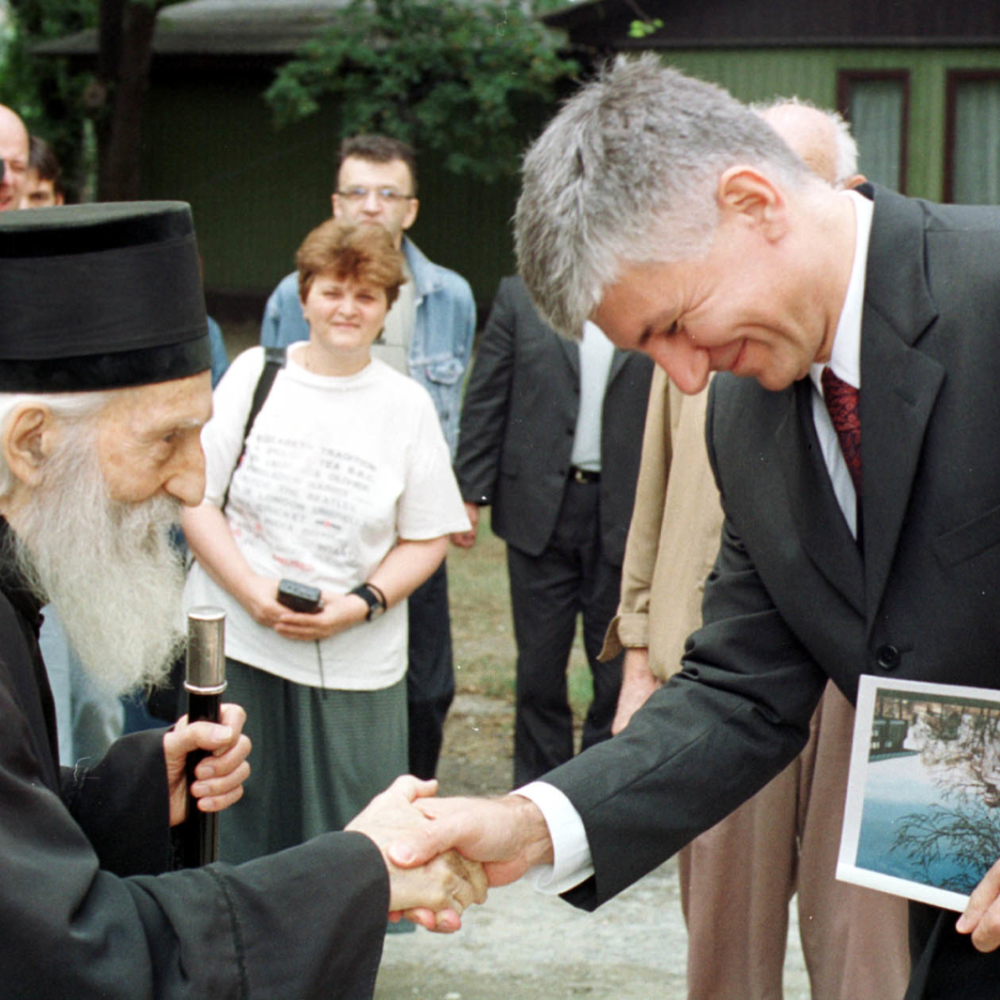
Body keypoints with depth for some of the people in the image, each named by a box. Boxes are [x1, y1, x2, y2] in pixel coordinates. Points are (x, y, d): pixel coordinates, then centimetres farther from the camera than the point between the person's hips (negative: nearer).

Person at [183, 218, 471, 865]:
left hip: (353, 663, 0)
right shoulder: (253, 374, 5)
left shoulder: (408, 405, 5)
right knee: (234, 830, 4)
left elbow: (427, 538, 4)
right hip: (237, 644, 0)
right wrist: (250, 588, -11)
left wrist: (361, 604, -12)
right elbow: (196, 497, 3)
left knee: (348, 850, -1)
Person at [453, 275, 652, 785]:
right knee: (539, 664, 9)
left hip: (623, 515, -1)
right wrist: (469, 493, 0)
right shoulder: (521, 295, 6)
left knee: (618, 668, 5)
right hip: (540, 507, 1)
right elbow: (486, 399, 5)